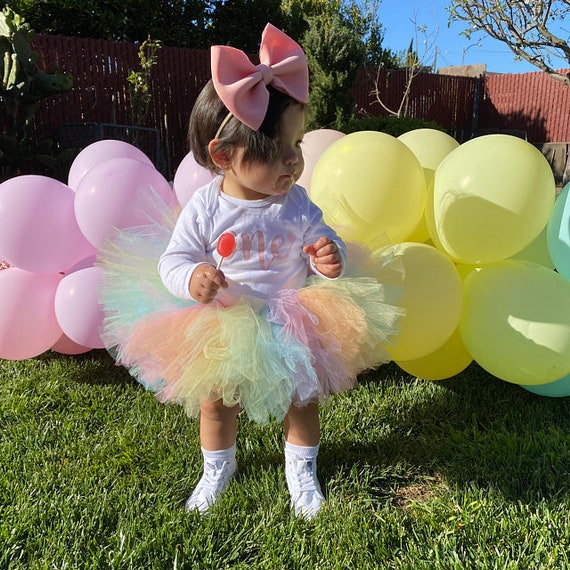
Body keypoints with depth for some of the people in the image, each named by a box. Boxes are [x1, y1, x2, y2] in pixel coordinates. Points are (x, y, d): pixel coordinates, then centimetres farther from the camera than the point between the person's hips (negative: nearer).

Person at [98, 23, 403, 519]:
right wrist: (191, 277, -32)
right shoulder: (205, 208, -17)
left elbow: (324, 244, -3)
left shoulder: (296, 204, -13)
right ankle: (218, 468, 47)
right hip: (223, 329, 0)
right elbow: (173, 258, -10)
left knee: (303, 400, 16)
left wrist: (331, 258, -26)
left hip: (290, 325, 1)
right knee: (215, 403, 17)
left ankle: (301, 467, 45)